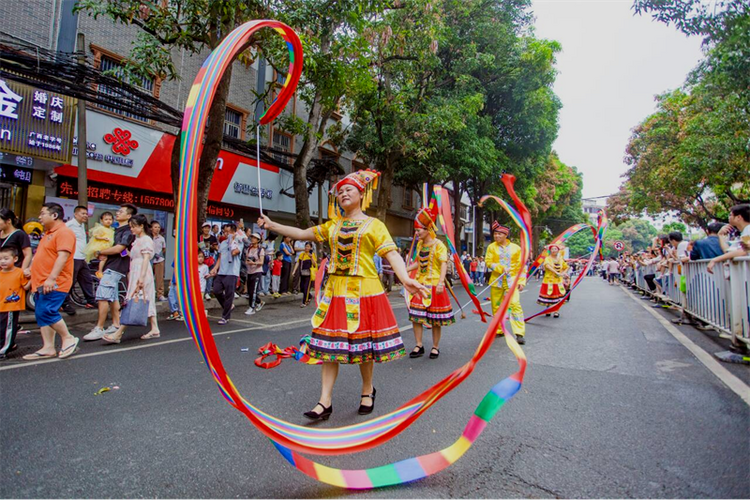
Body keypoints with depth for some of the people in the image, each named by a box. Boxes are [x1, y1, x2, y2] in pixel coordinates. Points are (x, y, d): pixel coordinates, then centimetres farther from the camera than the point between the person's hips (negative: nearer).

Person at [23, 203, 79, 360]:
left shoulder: (64, 232, -13)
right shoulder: (48, 233, 19)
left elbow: (62, 256, -23)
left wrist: (51, 278, -28)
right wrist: (32, 270, 24)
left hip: (54, 284, -10)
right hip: (42, 283, 10)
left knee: (46, 312, -14)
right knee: (42, 314, 9)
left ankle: (68, 338, 2)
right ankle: (48, 348, 13)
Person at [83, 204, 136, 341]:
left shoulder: (128, 232, -11)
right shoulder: (117, 230, 19)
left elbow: (118, 249, -19)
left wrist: (100, 252, -7)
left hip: (115, 268, -10)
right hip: (111, 267, 10)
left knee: (103, 296, -12)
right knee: (113, 297, 12)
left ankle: (99, 329, -9)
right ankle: (116, 325, 19)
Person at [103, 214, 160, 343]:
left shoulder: (146, 240, -10)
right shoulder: (137, 240, 20)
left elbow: (146, 259, -18)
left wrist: (141, 277, -24)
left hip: (141, 273, -10)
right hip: (135, 274, 10)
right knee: (147, 301, 9)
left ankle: (118, 334, -10)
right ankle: (154, 329, 12)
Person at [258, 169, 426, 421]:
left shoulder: (374, 224, 1)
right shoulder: (332, 226, 16)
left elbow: (392, 253, -11)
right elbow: (302, 233, 20)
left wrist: (406, 279, -27)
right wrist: (272, 226, 13)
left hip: (364, 290, -4)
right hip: (336, 290, 4)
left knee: (363, 342, 6)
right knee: (329, 343, 2)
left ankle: (367, 390, 29)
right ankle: (325, 401, 10)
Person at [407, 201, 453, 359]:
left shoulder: (438, 245, -11)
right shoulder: (420, 244, 11)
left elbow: (444, 264, -19)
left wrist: (441, 282, -29)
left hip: (434, 285, -6)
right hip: (420, 285, 7)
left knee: (435, 319, 4)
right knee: (415, 315, 4)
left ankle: (435, 347, 19)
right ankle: (419, 346, 16)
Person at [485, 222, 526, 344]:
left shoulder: (515, 248, 3)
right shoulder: (492, 247, 3)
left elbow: (520, 266, 4)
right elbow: (488, 262, -3)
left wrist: (522, 281, -2)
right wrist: (501, 268, -17)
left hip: (511, 281, -2)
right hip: (496, 281, 2)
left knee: (515, 304, -13)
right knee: (496, 306, 8)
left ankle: (519, 333, -10)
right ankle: (499, 331, 23)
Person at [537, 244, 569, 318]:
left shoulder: (560, 259, 10)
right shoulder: (547, 258, -4)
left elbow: (566, 267, 21)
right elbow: (548, 266, -24)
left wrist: (562, 273, 0)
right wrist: (557, 273, -32)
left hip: (559, 280, 3)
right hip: (549, 280, -3)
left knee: (558, 295, -2)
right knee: (548, 295, 0)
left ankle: (557, 311, 7)